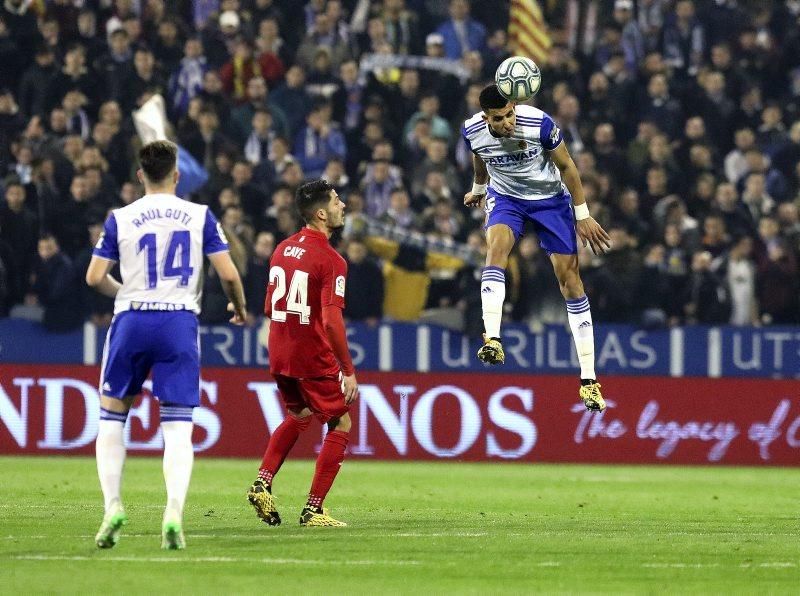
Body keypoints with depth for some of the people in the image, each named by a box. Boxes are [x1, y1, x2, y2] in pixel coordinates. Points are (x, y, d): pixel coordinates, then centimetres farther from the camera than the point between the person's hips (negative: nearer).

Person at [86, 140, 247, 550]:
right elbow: (228, 273, -1)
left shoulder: (119, 219, 2)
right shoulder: (199, 216, 2)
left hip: (131, 320, 0)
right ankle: (174, 512, -18)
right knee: (178, 429, 0)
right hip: (180, 323, 0)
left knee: (112, 416, 14)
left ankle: (112, 504, 1)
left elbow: (95, 277, 0)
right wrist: (239, 308, 18)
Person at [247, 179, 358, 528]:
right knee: (340, 424, 7)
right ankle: (313, 510, 3)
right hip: (314, 358, -8)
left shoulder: (282, 250, 8)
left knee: (299, 416, 29)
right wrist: (348, 371, -18)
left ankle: (263, 483, 15)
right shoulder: (330, 260, -16)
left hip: (279, 355, 8)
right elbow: (331, 319, -23)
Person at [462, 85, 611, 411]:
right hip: (506, 197, 1)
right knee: (497, 244, -31)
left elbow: (567, 166, -13)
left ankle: (588, 379, 2)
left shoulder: (539, 123, -28)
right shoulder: (472, 131, -19)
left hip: (550, 198, -1)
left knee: (569, 278, -3)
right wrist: (478, 189, 26)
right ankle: (492, 340, -44)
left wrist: (582, 216, -9)